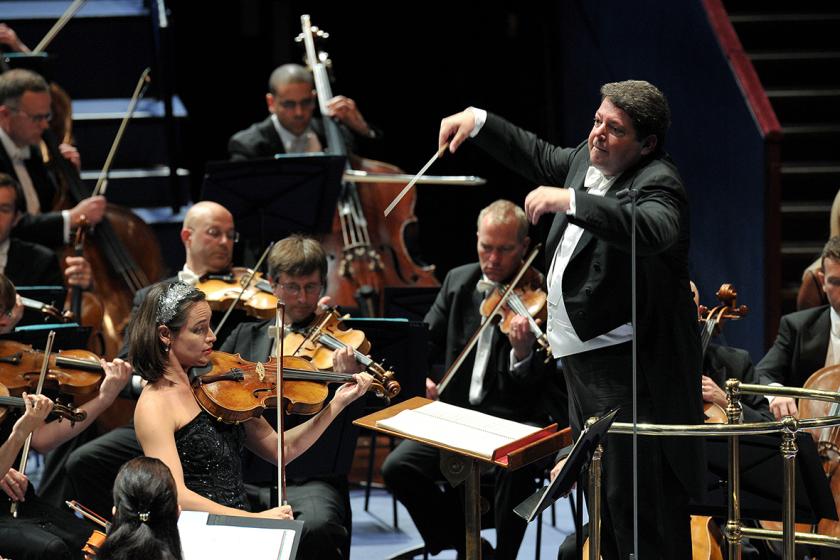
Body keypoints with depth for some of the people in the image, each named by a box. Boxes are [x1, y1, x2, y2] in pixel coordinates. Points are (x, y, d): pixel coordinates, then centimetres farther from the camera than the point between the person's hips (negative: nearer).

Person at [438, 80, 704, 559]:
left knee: (638, 501, -10)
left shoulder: (657, 182, -18)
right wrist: (480, 121, 21)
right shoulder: (587, 160, 9)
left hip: (631, 370, -10)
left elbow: (652, 231, -40)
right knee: (601, 495, 17)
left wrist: (568, 200, -43)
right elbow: (540, 158, 30)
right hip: (586, 361, 10)